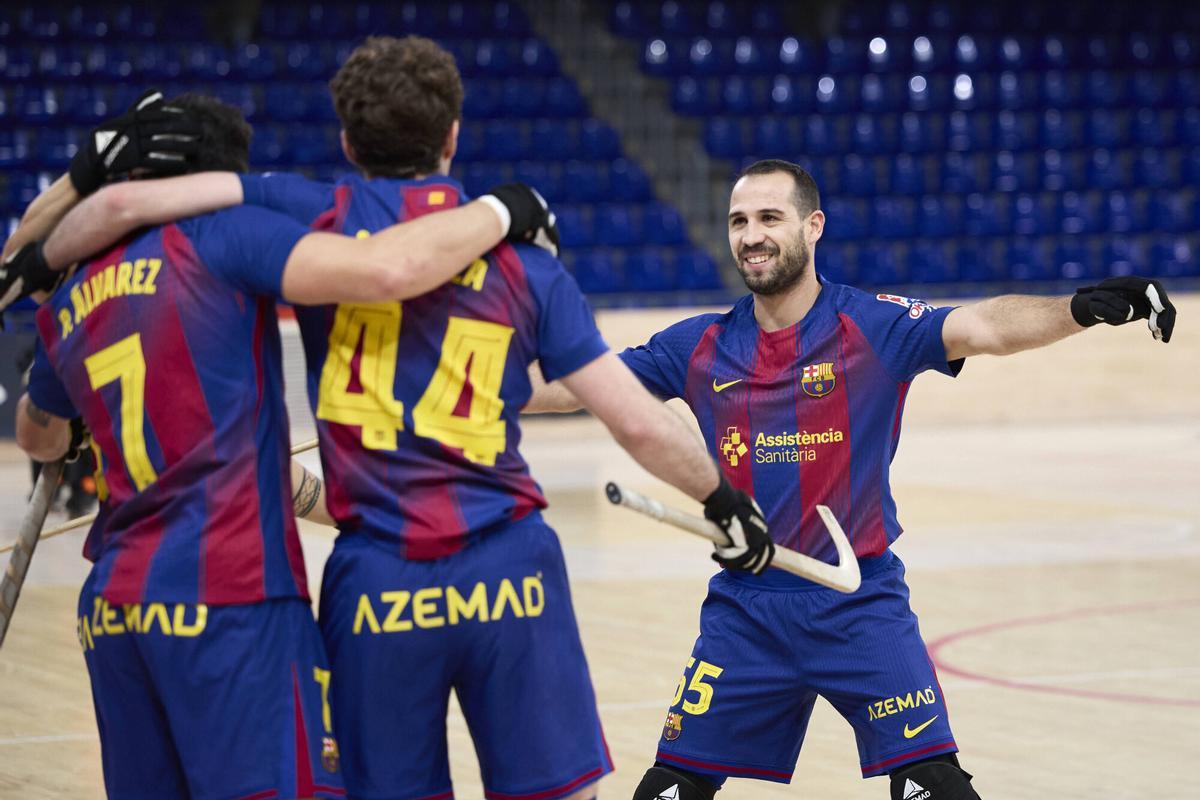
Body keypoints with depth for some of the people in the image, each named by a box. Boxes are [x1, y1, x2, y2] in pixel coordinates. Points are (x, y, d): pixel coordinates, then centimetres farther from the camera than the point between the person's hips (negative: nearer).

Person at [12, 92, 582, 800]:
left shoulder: (66, 303, 18)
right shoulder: (220, 232, -3)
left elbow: (38, 437, 39)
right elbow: (387, 269, -19)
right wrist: (501, 211, -2)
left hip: (114, 605, 8)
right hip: (231, 595, -7)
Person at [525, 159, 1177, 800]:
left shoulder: (874, 327, -5)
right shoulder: (701, 347, 5)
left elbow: (984, 327, -18)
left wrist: (1078, 309, -35)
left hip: (859, 604, -3)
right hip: (744, 606, 3)